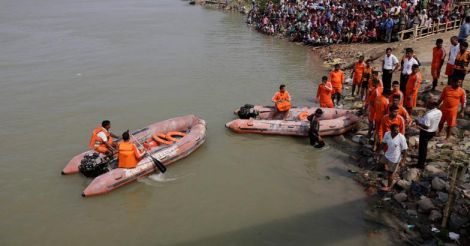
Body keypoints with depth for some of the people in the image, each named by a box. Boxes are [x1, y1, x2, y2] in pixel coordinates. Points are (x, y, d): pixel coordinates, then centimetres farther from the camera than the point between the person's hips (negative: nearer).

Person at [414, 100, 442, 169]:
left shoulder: (428, 115, -32)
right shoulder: (439, 112, -5)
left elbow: (426, 126, -29)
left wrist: (418, 123, -17)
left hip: (426, 132, -8)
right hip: (433, 131, 8)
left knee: (422, 147, 7)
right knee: (424, 146, 28)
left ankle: (421, 164, 18)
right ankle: (422, 157, 48)